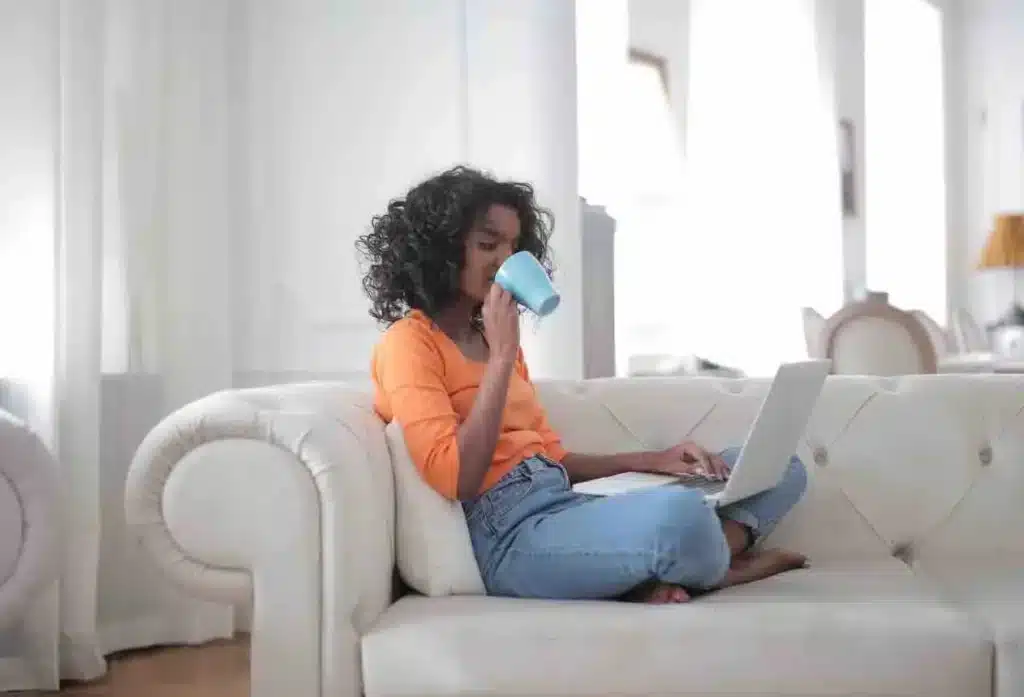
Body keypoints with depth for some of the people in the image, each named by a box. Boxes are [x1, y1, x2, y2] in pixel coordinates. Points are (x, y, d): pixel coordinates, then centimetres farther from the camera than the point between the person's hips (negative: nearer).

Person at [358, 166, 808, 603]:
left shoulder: (488, 339, 22)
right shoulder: (408, 343, -3)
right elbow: (456, 479, -16)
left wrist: (653, 460, 6)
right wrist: (502, 354, -13)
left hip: (566, 507, 9)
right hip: (509, 535, -9)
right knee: (679, 513, -37)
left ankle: (665, 577, -14)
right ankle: (713, 570, -4)